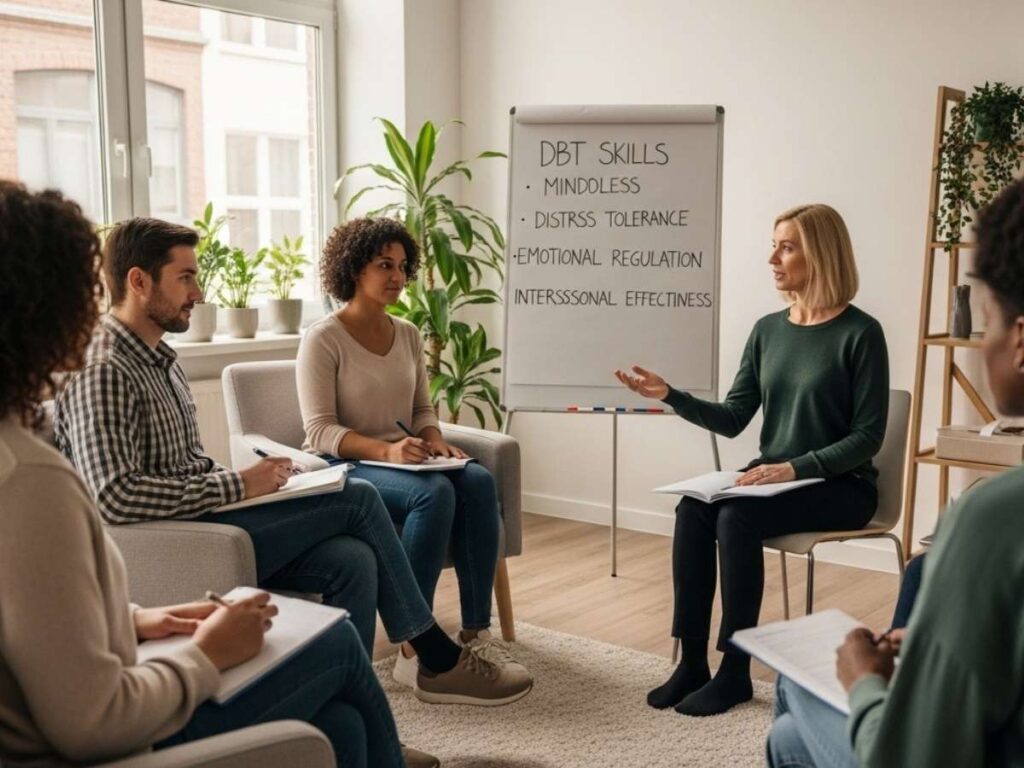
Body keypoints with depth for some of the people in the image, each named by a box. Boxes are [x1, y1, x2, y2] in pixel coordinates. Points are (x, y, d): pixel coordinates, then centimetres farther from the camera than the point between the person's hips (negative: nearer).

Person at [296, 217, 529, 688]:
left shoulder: (407, 334, 12)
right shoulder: (323, 339, -8)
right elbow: (320, 431, -14)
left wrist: (433, 440, -7)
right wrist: (386, 450, -29)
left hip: (404, 463, 6)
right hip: (347, 469, -6)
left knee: (478, 481, -24)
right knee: (435, 492, -34)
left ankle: (475, 632, -22)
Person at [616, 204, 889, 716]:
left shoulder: (860, 334, -9)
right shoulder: (768, 330, 8)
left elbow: (867, 436, -12)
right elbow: (733, 419, 7)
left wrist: (796, 467, -23)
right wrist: (670, 395, -7)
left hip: (840, 487, -5)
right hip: (775, 478, 6)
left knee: (736, 518, -29)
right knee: (693, 510, -22)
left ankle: (735, 671, -17)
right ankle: (691, 662, -15)